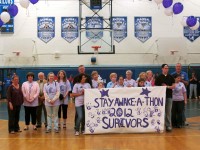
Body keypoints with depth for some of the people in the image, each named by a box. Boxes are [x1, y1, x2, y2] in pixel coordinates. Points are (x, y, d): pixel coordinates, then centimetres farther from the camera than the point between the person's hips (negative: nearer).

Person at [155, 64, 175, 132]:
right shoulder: (159, 77, 1)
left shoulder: (171, 77, 8)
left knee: (168, 111, 4)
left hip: (169, 96, 2)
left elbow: (173, 86, 2)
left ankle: (168, 125, 9)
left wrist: (167, 86, -14)